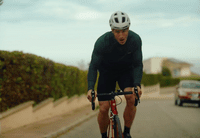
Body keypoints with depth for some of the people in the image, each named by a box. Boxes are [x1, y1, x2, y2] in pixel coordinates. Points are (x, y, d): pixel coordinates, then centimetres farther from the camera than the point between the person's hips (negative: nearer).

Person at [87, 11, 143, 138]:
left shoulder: (135, 39, -26)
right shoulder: (102, 42, -31)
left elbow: (138, 65, -19)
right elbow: (93, 66, -24)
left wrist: (137, 85, -35)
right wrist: (90, 88, -38)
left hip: (126, 71, 1)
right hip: (107, 72, -1)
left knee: (132, 99, -24)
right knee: (104, 108, -11)